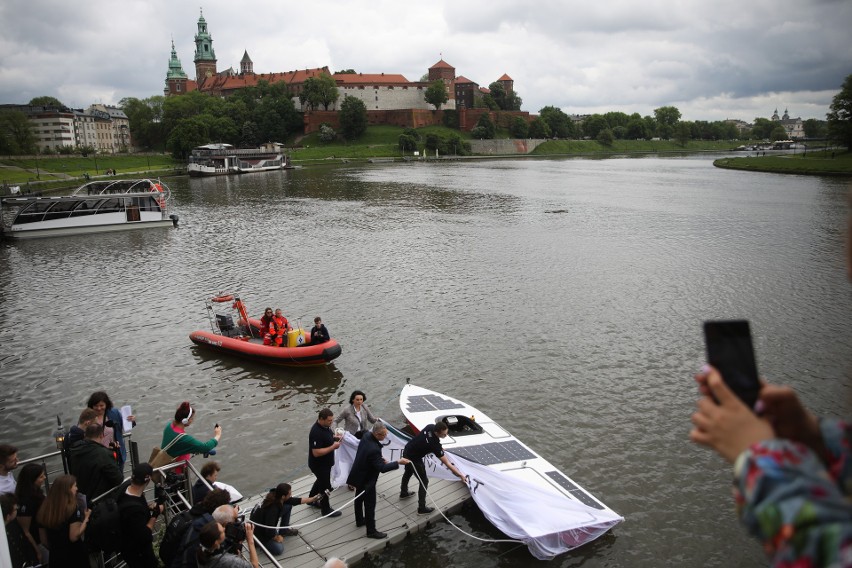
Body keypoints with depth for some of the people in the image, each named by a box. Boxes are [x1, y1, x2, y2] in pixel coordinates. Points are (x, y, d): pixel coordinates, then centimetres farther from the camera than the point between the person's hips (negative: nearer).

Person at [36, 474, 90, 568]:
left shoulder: (46, 508, -4)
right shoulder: (73, 509, -22)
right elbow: (74, 537, -23)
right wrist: (86, 518, -14)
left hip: (55, 555, 6)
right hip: (74, 555, -6)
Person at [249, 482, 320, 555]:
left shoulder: (276, 497, -15)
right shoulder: (272, 509, -38)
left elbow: (294, 500, 0)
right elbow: (269, 531, -32)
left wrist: (312, 499, 3)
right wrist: (276, 538, -11)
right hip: (259, 531, -8)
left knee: (288, 506, -3)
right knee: (278, 549, -19)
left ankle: (284, 530, 14)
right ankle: (260, 541, 5)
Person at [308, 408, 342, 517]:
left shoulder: (325, 426, -5)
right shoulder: (316, 433, -34)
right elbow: (316, 453, -33)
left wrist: (335, 438, -4)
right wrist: (333, 447, -30)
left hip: (325, 462, 9)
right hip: (319, 465, -9)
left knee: (321, 481, 29)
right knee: (325, 486, 9)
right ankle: (326, 510, 30)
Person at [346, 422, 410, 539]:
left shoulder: (366, 435, -11)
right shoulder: (374, 449, -38)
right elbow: (382, 468, -31)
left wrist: (380, 459, 0)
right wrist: (398, 462, -26)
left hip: (359, 475, 9)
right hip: (366, 480, -9)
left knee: (359, 499, 26)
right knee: (370, 505, 7)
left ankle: (359, 520, 47)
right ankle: (371, 531, 21)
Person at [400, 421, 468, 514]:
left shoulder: (430, 426, -15)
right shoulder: (434, 444, -35)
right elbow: (447, 463, -31)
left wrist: (440, 448, 9)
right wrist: (460, 475, -26)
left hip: (407, 451, 9)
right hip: (414, 458, -9)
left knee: (408, 473, 32)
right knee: (424, 482, 5)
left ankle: (403, 493, 57)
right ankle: (421, 508, 14)